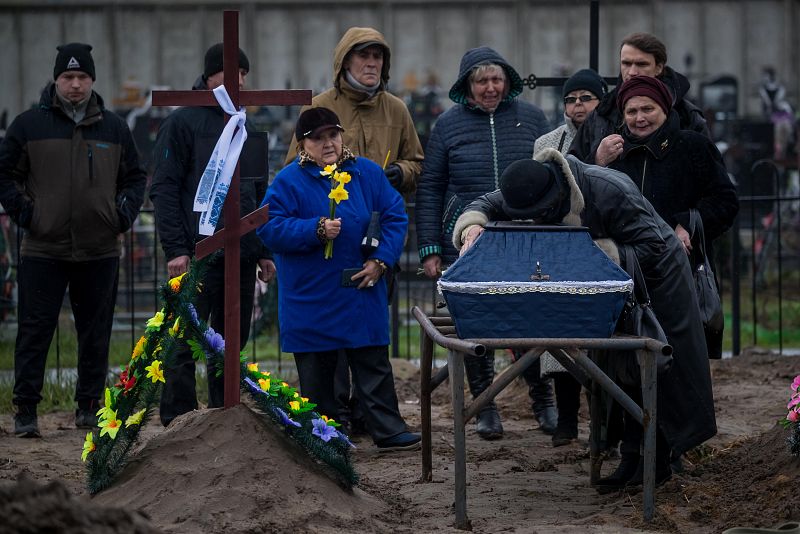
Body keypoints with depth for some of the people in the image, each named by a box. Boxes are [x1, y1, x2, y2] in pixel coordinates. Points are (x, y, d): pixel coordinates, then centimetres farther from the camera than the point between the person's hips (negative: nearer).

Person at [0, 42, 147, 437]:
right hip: (43, 250, -3)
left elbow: (135, 177, 20)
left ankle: (89, 406, 17)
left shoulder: (114, 128, 10)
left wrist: (126, 211, 3)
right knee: (35, 331, -3)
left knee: (95, 334, 7)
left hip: (100, 252, 3)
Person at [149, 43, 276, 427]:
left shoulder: (246, 129, 16)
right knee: (186, 344, -5)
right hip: (198, 257, -6)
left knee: (233, 342, 9)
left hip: (242, 257, 6)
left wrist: (265, 250, 15)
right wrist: (175, 248, -14)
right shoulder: (182, 123, -3)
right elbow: (164, 189, -7)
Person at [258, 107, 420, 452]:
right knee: (316, 371, 6)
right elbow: (269, 228, -13)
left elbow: (395, 217, 7)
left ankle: (389, 432, 9)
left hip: (363, 291, 2)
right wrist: (316, 230, -24)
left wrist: (380, 260, -6)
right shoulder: (289, 181, -6)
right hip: (311, 300, -2)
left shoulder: (367, 174, 4)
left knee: (373, 365, 5)